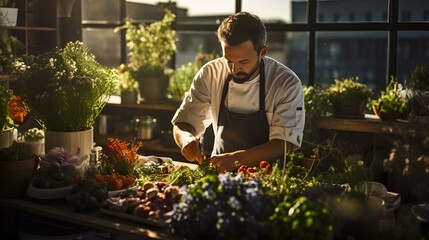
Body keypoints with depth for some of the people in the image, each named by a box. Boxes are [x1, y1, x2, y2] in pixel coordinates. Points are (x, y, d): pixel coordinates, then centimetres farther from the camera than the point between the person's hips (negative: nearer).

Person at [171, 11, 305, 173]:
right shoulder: (210, 74, -5)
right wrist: (187, 139, -23)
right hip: (220, 171, 3)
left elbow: (286, 144, -18)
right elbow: (182, 125, 1)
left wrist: (236, 159, -32)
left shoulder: (287, 84, -14)